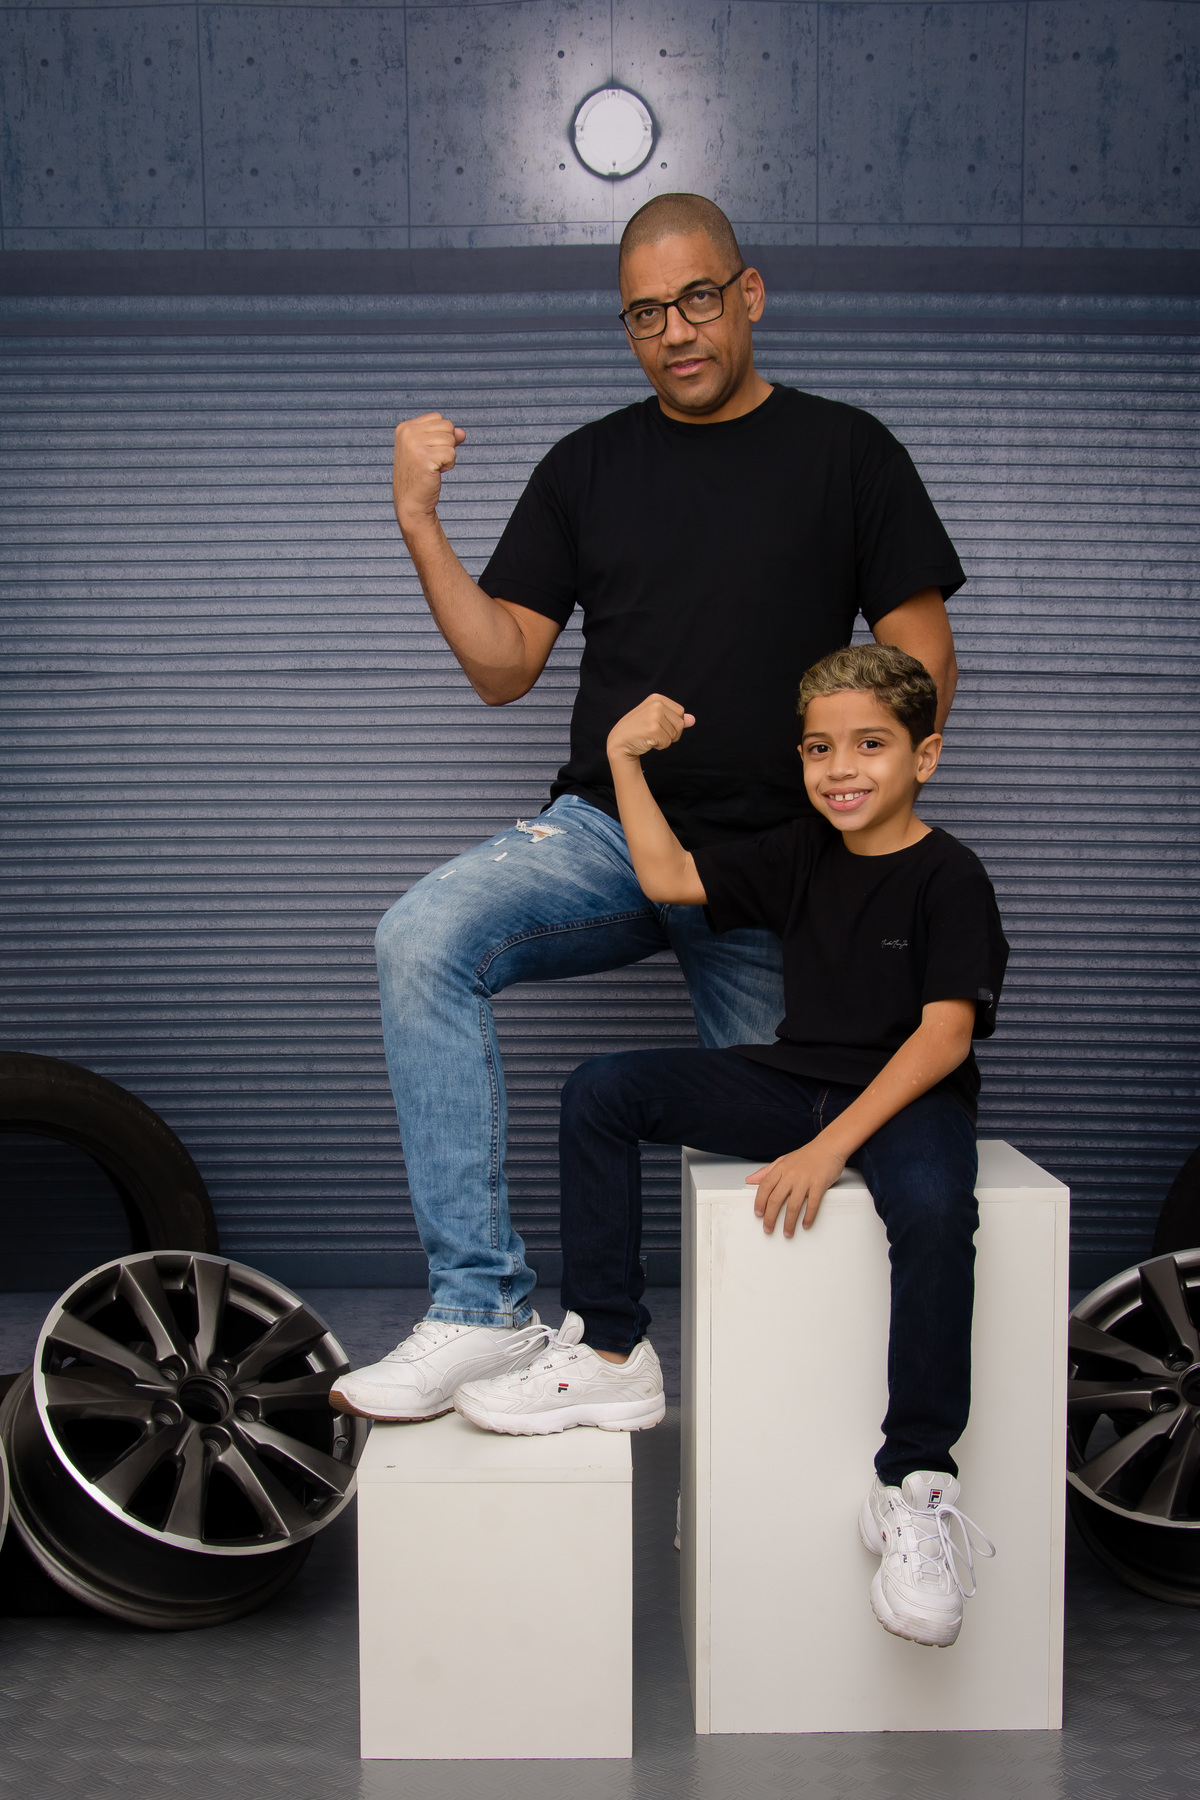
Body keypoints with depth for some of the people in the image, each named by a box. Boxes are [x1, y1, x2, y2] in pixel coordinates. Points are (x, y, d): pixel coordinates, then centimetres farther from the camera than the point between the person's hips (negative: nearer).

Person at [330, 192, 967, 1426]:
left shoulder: (847, 453, 6)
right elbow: (502, 667, 8)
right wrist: (419, 522, -3)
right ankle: (481, 1308, -23)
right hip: (603, 829, 1)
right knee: (422, 942, -25)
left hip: (772, 864, -1)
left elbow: (921, 659, 4)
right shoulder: (586, 468, 12)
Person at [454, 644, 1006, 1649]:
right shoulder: (804, 853, 9)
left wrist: (828, 1147, -27)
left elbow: (946, 1035, -19)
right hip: (798, 1081, 7)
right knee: (602, 1091, -6)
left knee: (933, 1205, -40)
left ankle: (916, 1486, -29)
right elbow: (670, 879, 15)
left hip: (909, 1097, -6)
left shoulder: (949, 877, -11)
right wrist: (625, 758, 7)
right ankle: (611, 1355, -2)